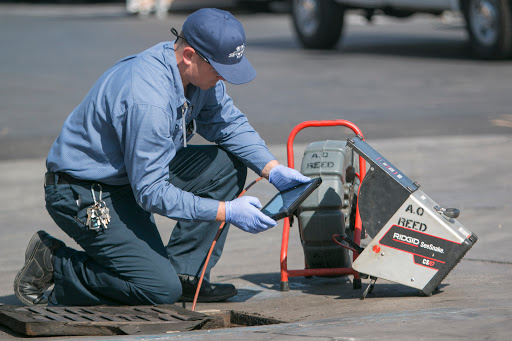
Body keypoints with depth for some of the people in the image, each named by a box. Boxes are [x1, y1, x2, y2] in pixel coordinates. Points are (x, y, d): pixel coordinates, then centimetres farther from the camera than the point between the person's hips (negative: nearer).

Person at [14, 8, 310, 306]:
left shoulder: (202, 73, -6)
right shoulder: (148, 99, -33)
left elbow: (231, 124, 9)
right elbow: (151, 192, -29)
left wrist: (273, 170, -8)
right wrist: (226, 212, -28)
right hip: (85, 194, -9)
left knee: (228, 164, -2)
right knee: (161, 289, -17)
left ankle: (183, 271, 3)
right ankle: (52, 264, -2)